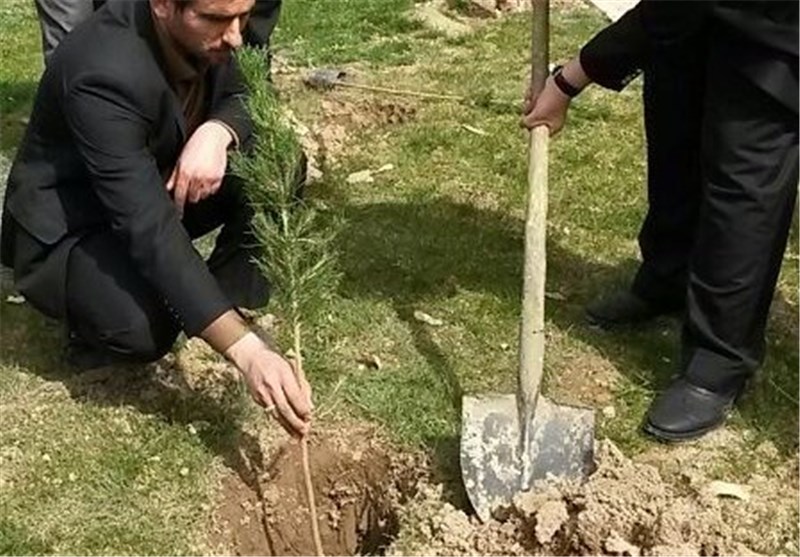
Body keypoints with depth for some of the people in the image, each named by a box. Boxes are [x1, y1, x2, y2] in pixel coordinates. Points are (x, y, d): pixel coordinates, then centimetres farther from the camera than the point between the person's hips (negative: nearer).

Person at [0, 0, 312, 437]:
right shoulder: (105, 76, -36)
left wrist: (217, 132, -27)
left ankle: (225, 294, 2)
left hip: (154, 185, 7)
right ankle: (106, 316, 0)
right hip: (67, 227, -7)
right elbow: (151, 229, -41)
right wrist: (246, 350, -47)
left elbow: (243, 99, 0)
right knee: (144, 329, -35)